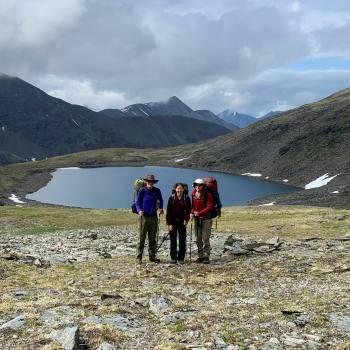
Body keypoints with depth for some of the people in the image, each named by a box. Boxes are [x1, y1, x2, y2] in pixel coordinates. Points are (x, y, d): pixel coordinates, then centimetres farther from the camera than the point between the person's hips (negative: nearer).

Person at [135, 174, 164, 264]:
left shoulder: (157, 191, 6)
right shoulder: (142, 191, -3)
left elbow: (160, 200, 18)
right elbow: (138, 203, 0)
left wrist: (160, 208, 0)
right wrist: (139, 210, -19)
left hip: (153, 216, 4)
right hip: (144, 216, -4)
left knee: (153, 238, 9)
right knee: (142, 237, -3)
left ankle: (152, 256, 17)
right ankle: (139, 257, 1)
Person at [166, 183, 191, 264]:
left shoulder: (186, 198, -1)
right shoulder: (172, 198, -4)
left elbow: (188, 210, 3)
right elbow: (168, 211, -3)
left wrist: (186, 219, -13)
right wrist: (169, 224, -8)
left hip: (182, 222, 1)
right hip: (173, 222, -1)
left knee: (182, 240, 2)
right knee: (173, 240, 4)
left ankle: (181, 258, 10)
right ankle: (173, 258, 12)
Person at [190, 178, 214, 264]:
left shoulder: (208, 194, -13)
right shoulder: (193, 194, 4)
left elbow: (209, 207, -18)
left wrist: (200, 213, -27)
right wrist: (192, 212, -5)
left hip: (206, 219, -6)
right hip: (197, 219, 6)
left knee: (205, 239, -7)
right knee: (198, 239, 10)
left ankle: (206, 257, -3)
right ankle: (200, 256, 18)